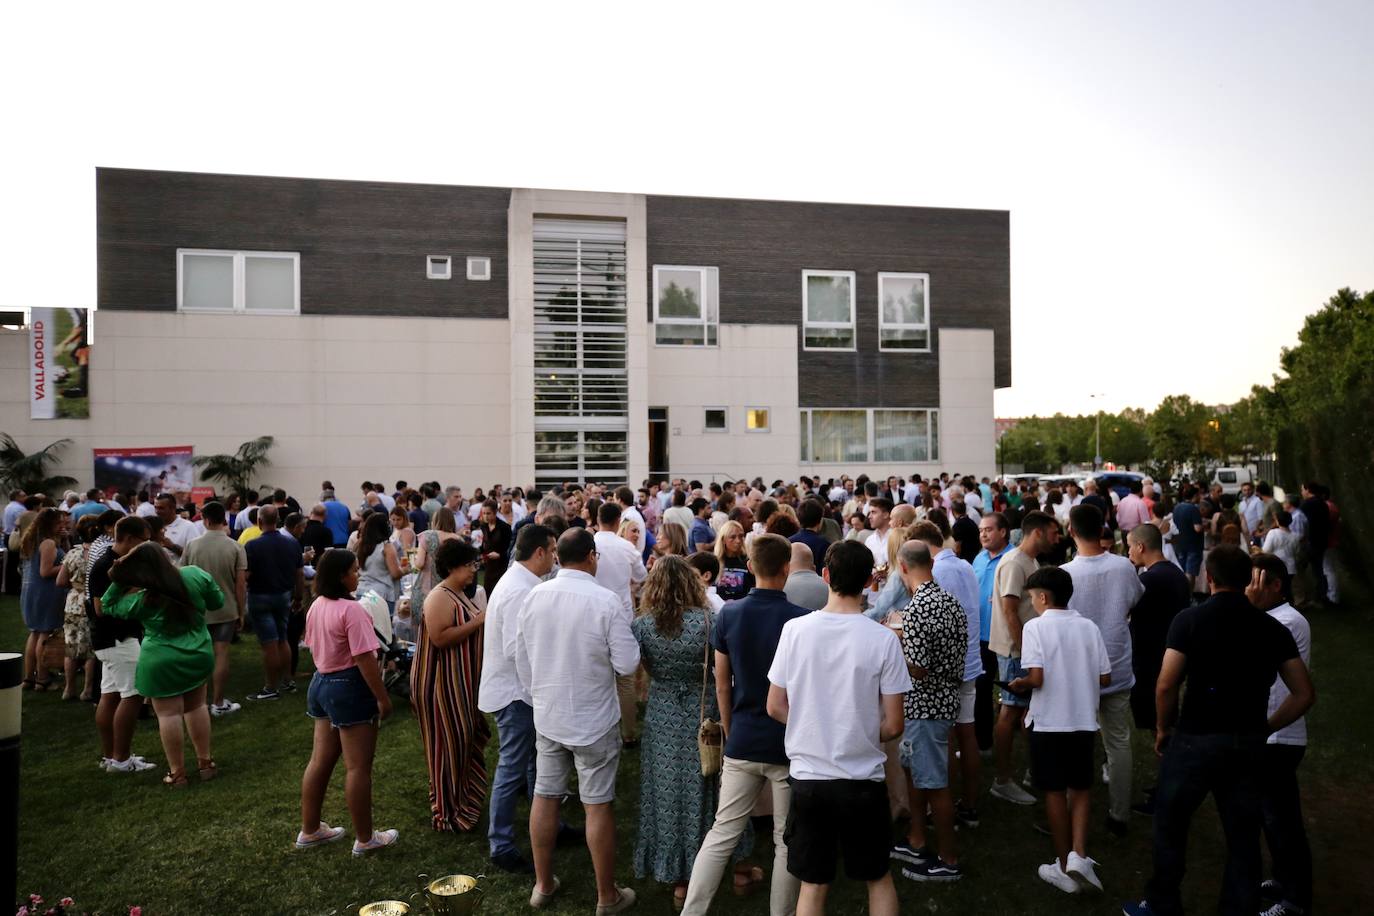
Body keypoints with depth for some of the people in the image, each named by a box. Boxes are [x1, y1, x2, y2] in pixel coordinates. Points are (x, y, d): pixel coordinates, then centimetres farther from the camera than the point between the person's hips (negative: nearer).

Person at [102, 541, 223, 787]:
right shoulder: (196, 575, -11)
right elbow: (218, 601, 3)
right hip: (199, 655, 4)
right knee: (196, 707, 18)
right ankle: (205, 762, 26)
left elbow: (108, 606, 4)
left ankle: (177, 772, 13)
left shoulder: (142, 600, -14)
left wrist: (117, 580, -3)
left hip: (162, 663, -4)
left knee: (168, 714, 6)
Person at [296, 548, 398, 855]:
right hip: (349, 686, -9)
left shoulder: (316, 606, 6)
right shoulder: (351, 610, -22)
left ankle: (310, 830, 30)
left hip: (321, 682, 9)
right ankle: (365, 839, 12)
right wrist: (383, 698, -17)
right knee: (358, 767, 1)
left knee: (320, 761, 18)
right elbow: (365, 659, -23)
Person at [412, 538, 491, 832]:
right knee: (450, 743, 0)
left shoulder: (460, 595, 11)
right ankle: (447, 812, 12)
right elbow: (440, 637, -28)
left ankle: (462, 800, 34)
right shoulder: (439, 598, -19)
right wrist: (477, 622, -25)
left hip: (463, 681, 10)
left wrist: (483, 620, 7)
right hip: (442, 683, -10)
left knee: (466, 739, 18)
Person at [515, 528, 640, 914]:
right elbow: (627, 664, -16)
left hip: (547, 716, 5)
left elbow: (522, 659, 5)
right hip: (594, 719, -4)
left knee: (544, 796, 16)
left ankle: (543, 884, 31)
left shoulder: (534, 596, -5)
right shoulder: (606, 600, -20)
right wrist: (626, 639, 4)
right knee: (598, 806, 7)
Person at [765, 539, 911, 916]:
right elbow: (893, 725, -8)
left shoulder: (795, 629, -9)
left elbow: (775, 707, -1)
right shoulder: (883, 639, -13)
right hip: (864, 779, -1)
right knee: (879, 878, 20)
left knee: (813, 884, 14)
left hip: (808, 776, 1)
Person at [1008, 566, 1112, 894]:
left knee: (1055, 792, 9)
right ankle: (1078, 855, 3)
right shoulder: (1089, 627, 1)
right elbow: (1104, 679, 2)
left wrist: (1019, 683, 1)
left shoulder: (1035, 626, -12)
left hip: (1049, 721, -3)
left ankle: (1064, 868, 19)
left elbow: (1036, 679, -19)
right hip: (1083, 719, 3)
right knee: (1081, 787, 18)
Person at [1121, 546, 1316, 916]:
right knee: (1244, 837, 15)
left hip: (1197, 738, -3)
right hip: (1249, 743, 3)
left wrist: (1163, 729, 1)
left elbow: (1166, 685, -15)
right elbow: (1305, 695, 1)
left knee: (1170, 824, 14)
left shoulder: (1190, 619, -10)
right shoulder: (1273, 628, 2)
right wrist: (1265, 727, 12)